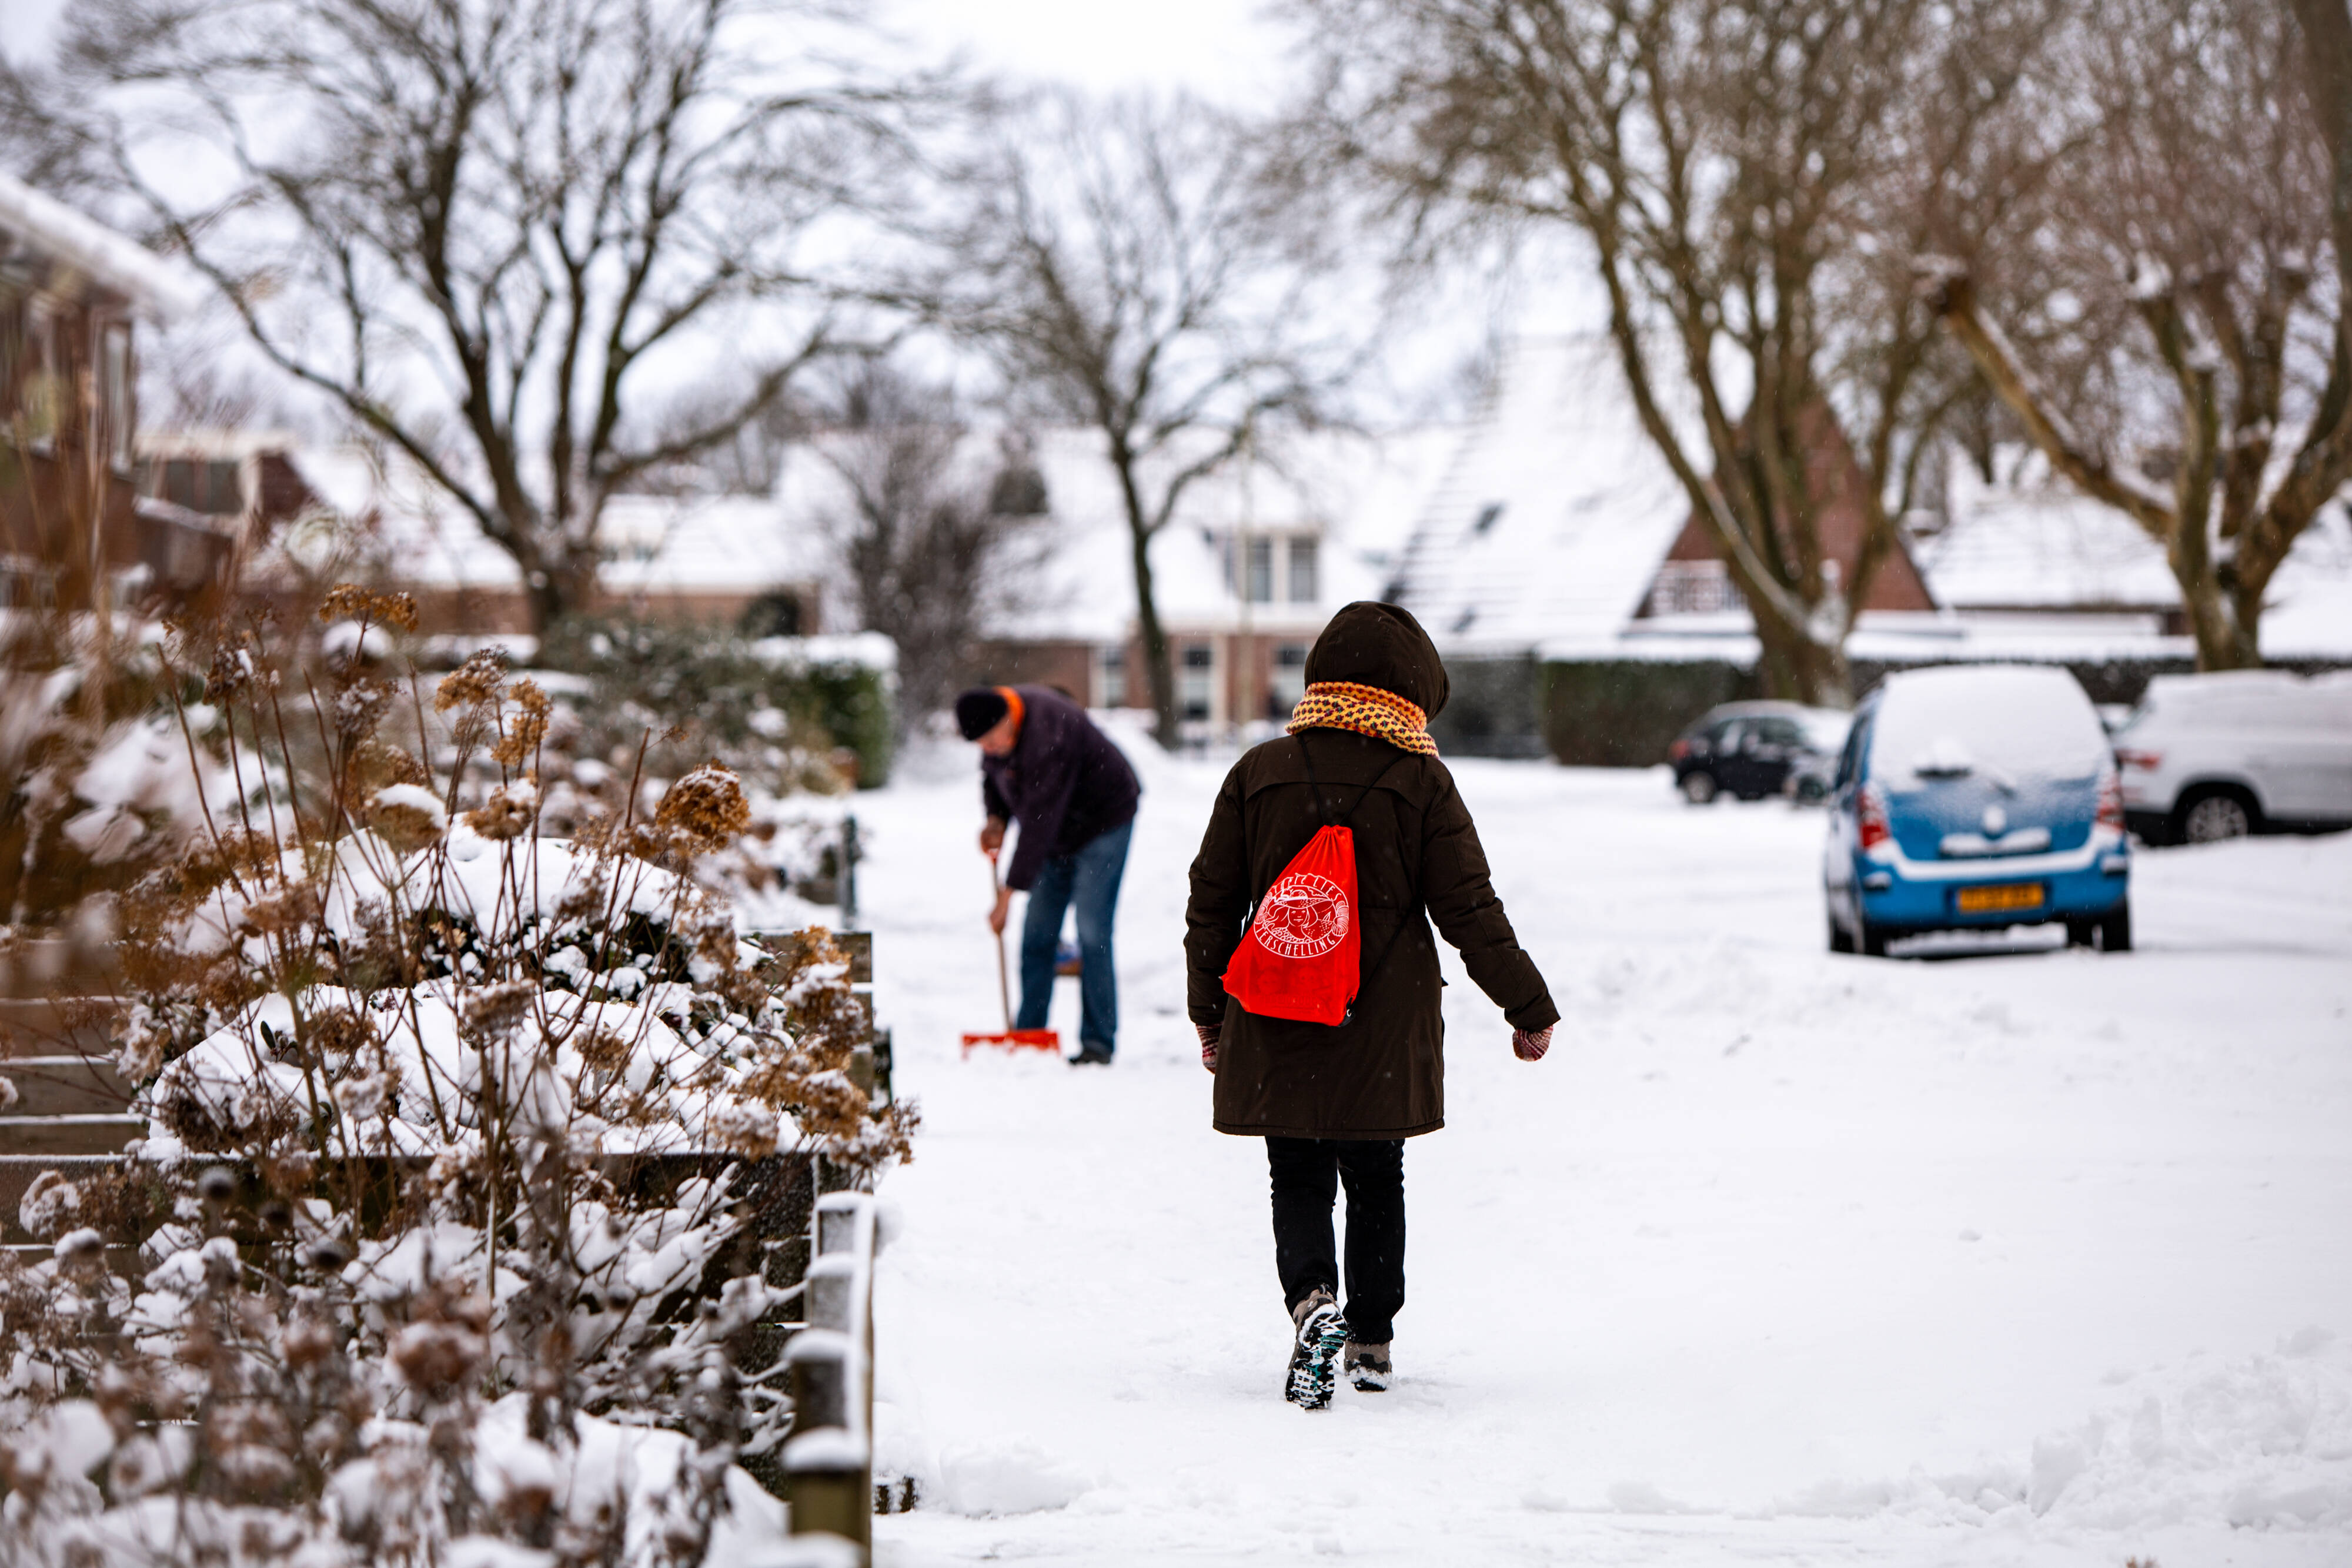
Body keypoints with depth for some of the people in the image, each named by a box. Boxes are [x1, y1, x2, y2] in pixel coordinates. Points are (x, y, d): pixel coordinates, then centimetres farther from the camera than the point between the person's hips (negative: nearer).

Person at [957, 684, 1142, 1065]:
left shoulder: (1047, 737, -35)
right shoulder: (997, 726, -8)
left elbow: (1039, 820, -35)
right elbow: (993, 775, 14)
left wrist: (1009, 892, -33)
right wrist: (996, 818, -6)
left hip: (1103, 822, -8)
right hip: (1060, 836, 9)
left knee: (1092, 933, -15)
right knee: (1037, 934, 4)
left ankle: (1098, 1043, -13)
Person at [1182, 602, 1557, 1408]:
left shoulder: (1257, 773, 0)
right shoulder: (1422, 783, -6)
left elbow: (1212, 904, 5)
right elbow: (1469, 911, -5)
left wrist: (1209, 1012, 17)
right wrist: (1530, 1008, 6)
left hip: (1276, 1032, 1)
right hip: (1385, 1035, -1)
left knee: (1298, 1182, 7)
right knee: (1376, 1183, 15)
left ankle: (1312, 1300, -20)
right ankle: (1372, 1342, 20)